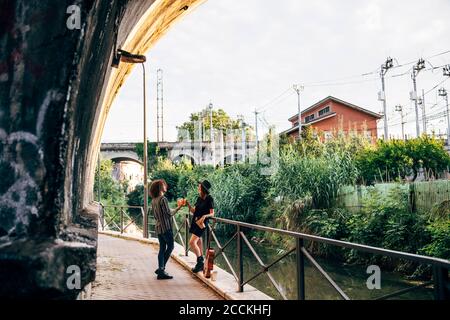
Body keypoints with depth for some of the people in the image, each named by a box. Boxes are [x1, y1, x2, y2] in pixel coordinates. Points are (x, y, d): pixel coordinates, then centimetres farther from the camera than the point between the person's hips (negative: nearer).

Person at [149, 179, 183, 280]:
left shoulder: (153, 200, 9)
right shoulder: (163, 199, -17)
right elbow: (169, 213, -17)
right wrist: (178, 208, -5)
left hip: (158, 227, 8)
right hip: (166, 227, -8)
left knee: (162, 248, 13)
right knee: (170, 246, 1)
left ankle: (161, 270, 16)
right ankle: (161, 269, -1)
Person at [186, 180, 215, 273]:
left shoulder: (209, 199, -11)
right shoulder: (199, 198, 10)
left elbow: (212, 213, -10)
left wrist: (205, 216, -28)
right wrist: (188, 205, 1)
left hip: (202, 223, -8)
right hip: (195, 222, 8)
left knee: (192, 242, -15)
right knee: (198, 243, 13)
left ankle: (200, 261, 1)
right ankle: (201, 264, 23)